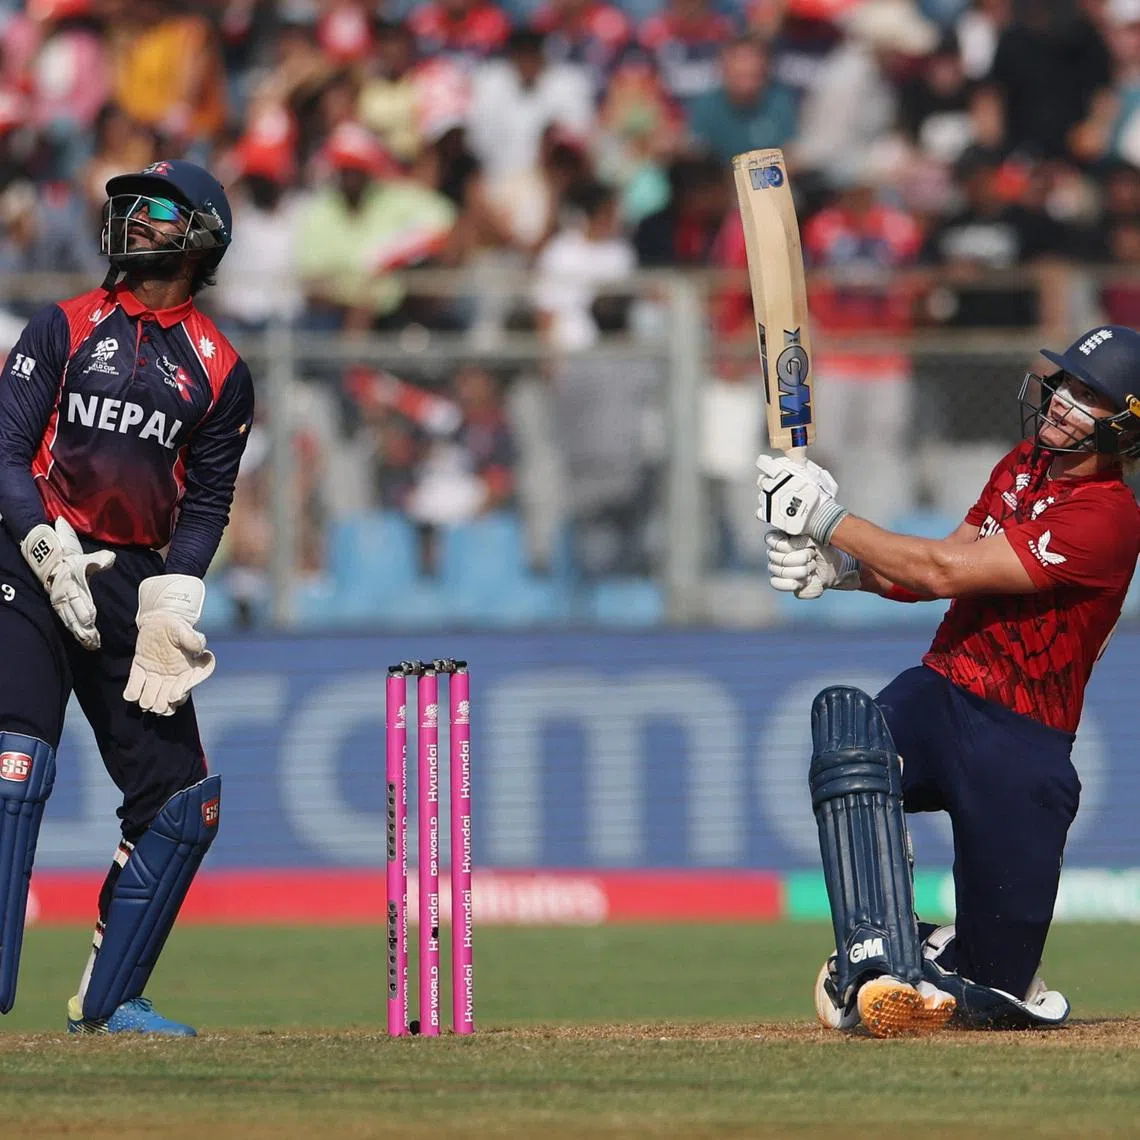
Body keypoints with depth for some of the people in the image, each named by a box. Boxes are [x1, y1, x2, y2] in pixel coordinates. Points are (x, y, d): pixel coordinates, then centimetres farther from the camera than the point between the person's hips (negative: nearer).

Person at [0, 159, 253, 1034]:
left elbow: (206, 502, 7)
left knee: (180, 795, -1)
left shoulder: (221, 371, 11)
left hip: (136, 585, 3)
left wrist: (170, 608, -8)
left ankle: (109, 1000, 10)